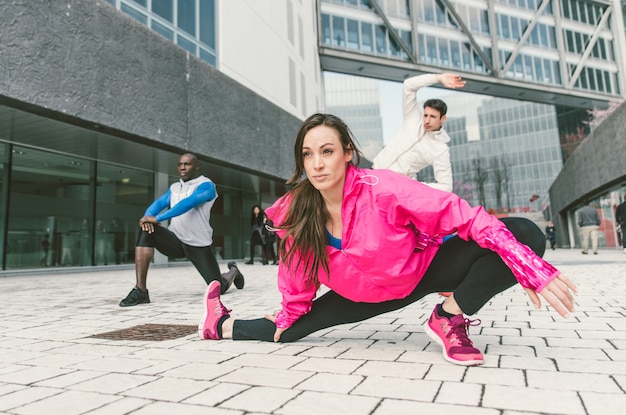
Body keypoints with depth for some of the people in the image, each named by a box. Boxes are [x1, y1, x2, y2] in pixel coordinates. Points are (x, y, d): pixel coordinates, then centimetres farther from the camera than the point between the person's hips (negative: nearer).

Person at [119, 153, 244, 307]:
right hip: (176, 240, 5)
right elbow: (159, 203, -1)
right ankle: (140, 290, -23)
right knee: (146, 230, -24)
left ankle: (233, 271, 35)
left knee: (219, 288, -6)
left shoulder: (206, 185, -8)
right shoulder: (174, 187, 13)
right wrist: (148, 216, -25)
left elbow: (188, 203, -25)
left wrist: (157, 218, -33)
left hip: (198, 245, -4)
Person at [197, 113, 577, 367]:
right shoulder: (297, 213, -16)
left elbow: (466, 218, -29)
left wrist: (533, 271, -34)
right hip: (364, 295, 3)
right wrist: (288, 316, 10)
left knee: (525, 235, -23)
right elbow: (299, 273, 1)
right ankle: (223, 325, 32)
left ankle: (449, 318, -9)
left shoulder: (382, 189, -30)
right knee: (289, 331, 0)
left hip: (425, 269, -2)